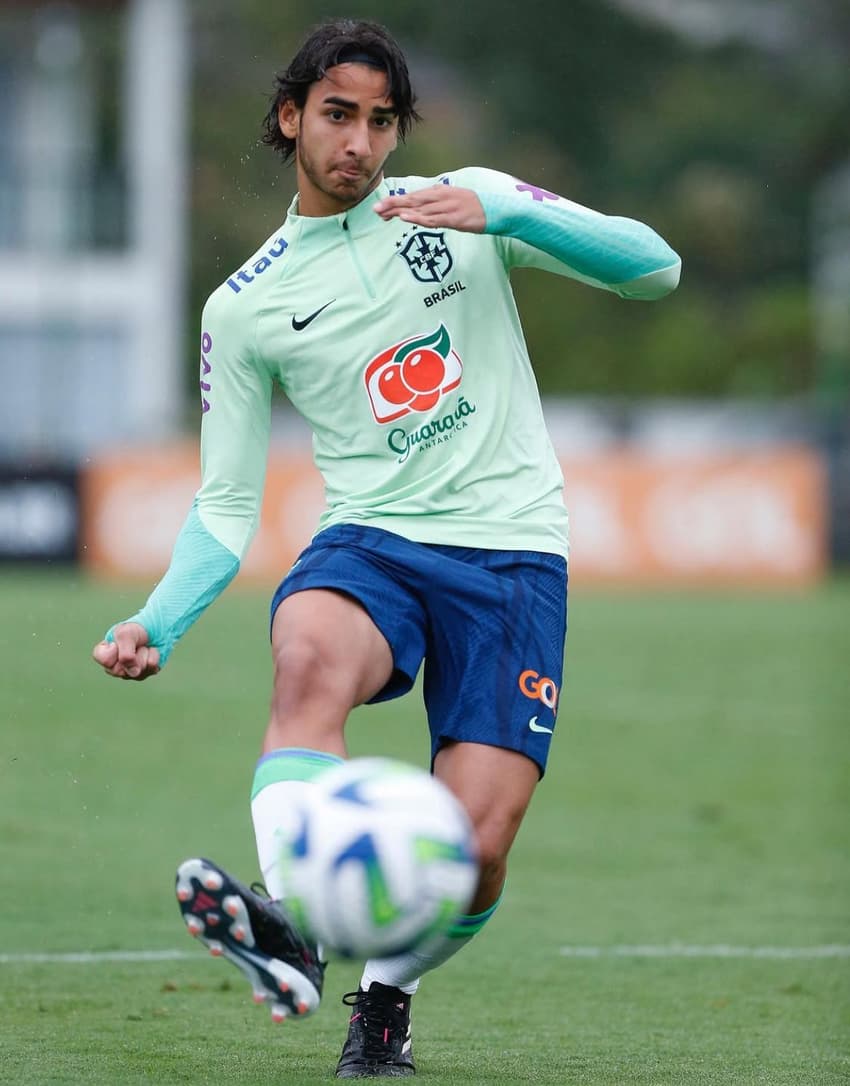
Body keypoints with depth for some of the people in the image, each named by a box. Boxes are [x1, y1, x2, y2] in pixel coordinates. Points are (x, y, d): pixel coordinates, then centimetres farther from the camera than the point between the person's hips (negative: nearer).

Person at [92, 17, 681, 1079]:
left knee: (473, 853, -13)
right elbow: (225, 506, 9)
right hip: (370, 542, 0)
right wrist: (157, 624, -9)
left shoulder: (466, 202, 6)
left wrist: (506, 215, -17)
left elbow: (653, 266, -2)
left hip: (510, 550, 0)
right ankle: (290, 926, -52)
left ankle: (387, 991, 18)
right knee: (310, 654, -38)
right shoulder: (244, 307, 8)